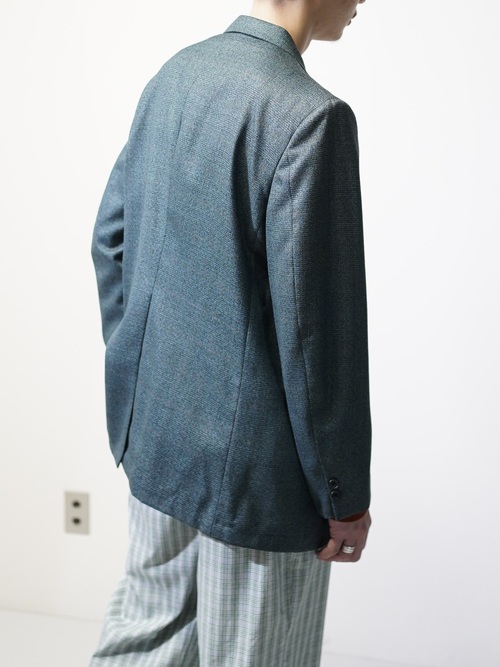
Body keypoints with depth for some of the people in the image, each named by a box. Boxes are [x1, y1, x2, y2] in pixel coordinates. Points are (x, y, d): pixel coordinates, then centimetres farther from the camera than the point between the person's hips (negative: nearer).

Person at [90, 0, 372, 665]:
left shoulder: (175, 74, 4)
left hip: (154, 425, 8)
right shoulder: (312, 117, -21)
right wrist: (343, 493, -10)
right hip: (252, 456, -8)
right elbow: (317, 325, -21)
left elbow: (110, 236, 10)